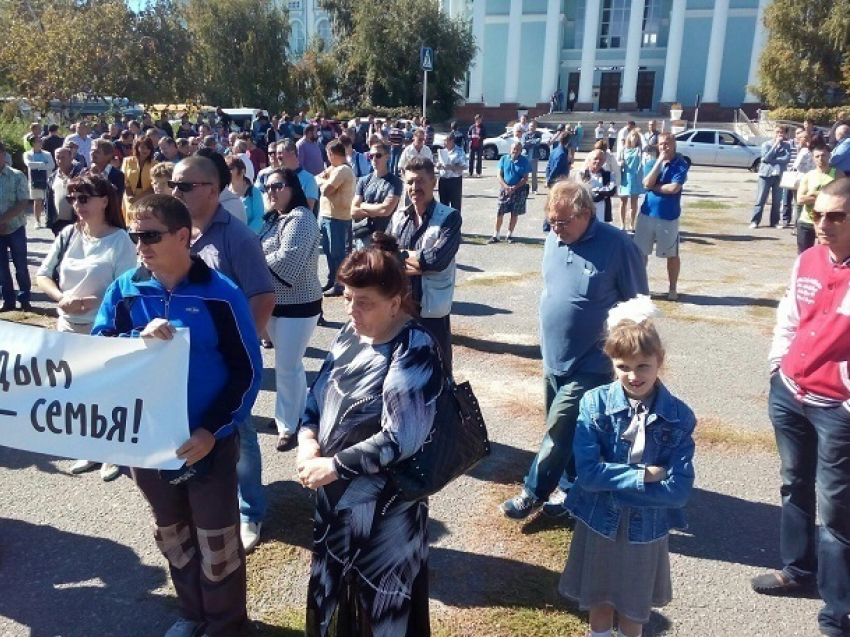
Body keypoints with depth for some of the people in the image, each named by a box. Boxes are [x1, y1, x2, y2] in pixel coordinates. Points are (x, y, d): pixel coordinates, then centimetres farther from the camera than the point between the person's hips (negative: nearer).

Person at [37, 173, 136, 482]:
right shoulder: (68, 235, 1)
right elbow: (42, 275, 5)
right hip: (68, 326, 5)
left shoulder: (120, 240, -13)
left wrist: (92, 303, -24)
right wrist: (61, 298, -12)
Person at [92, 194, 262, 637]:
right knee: (171, 535, 22)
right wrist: (138, 337, -25)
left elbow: (247, 370, -12)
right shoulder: (124, 290, -2)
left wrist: (213, 430, -20)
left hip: (207, 441, -4)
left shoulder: (220, 294, -14)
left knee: (216, 542, 10)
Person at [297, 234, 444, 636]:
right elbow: (319, 391, 10)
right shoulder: (351, 333, 2)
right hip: (335, 493, 7)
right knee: (331, 587, 25)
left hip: (383, 506, -7)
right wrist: (308, 439, -8)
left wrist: (335, 465, -20)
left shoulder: (415, 351, -20)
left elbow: (401, 439, -25)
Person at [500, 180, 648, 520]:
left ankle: (534, 493, 13)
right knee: (568, 431, 16)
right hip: (553, 359, 6)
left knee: (559, 430, -3)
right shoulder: (553, 240, 2)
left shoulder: (618, 246, -16)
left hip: (589, 365, -6)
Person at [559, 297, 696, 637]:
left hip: (647, 531, 0)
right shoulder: (594, 404, -16)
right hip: (598, 524, 0)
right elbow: (587, 473, -21)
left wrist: (613, 482, -22)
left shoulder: (679, 417, -14)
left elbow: (679, 490, -19)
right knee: (598, 604, 22)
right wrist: (643, 476, -22)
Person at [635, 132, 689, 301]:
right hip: (647, 213, 4)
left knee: (672, 254, 6)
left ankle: (672, 288, 19)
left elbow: (674, 188, -21)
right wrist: (659, 161, -13)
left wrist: (654, 187, -8)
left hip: (669, 217, -4)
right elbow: (646, 184, -12)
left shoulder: (681, 165, -7)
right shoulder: (653, 163, 6)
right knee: (640, 252, 8)